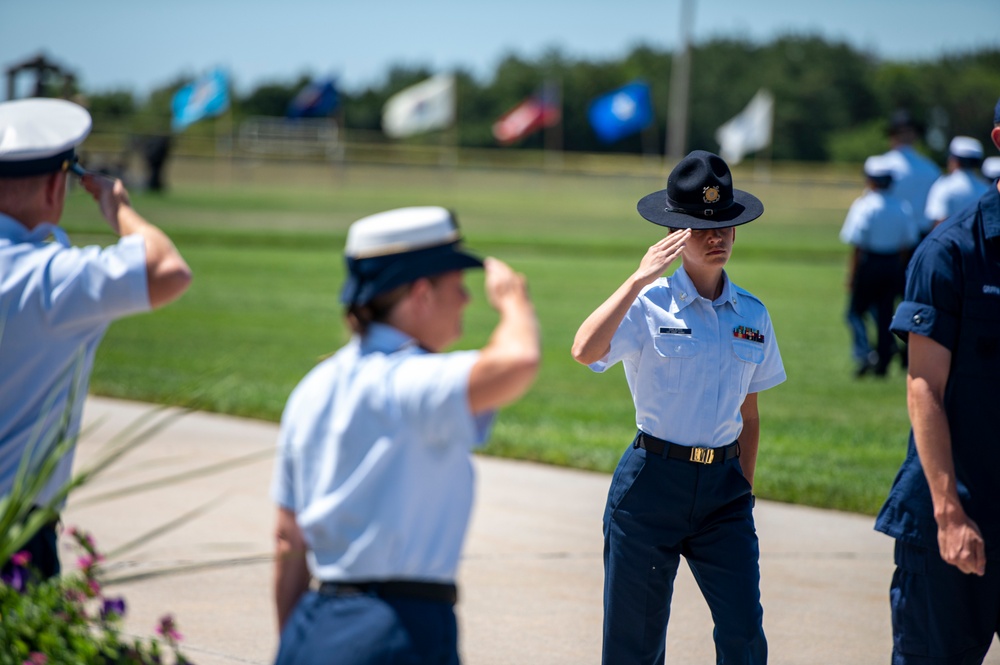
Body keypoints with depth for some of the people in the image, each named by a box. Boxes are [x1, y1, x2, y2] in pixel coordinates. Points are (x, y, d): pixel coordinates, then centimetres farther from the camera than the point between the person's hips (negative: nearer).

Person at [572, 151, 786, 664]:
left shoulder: (752, 315, 9)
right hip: (653, 481, -3)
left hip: (723, 487, 3)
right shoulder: (648, 304, -5)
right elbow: (585, 351, -25)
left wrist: (743, 487, 14)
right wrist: (639, 280, -23)